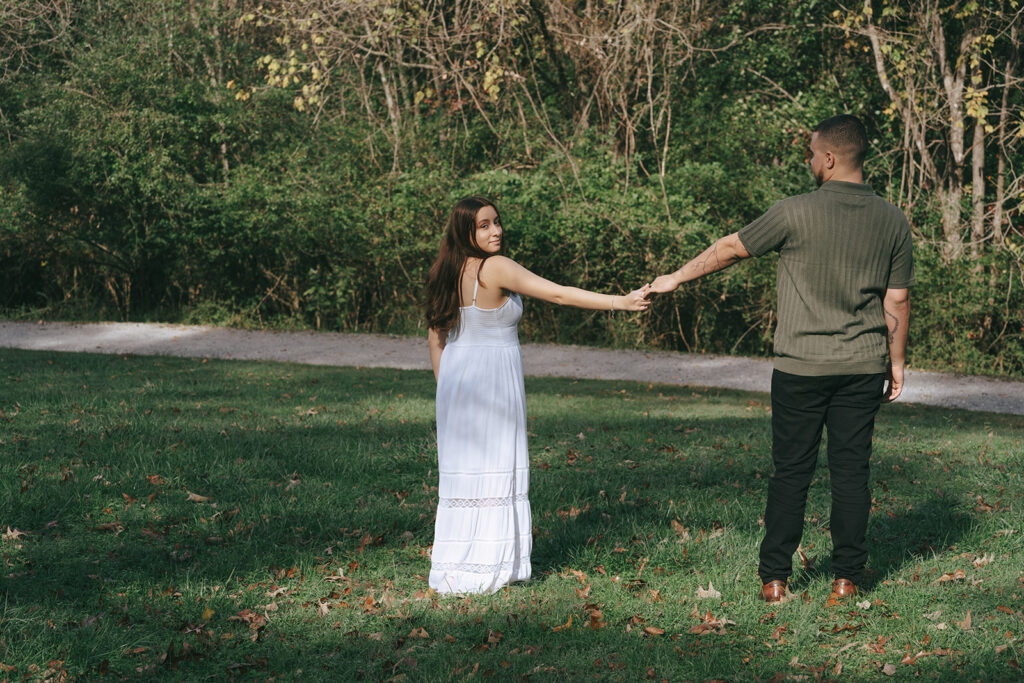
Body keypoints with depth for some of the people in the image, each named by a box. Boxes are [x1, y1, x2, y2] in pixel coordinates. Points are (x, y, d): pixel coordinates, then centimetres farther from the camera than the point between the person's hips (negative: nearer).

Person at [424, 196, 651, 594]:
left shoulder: (448, 273, 7)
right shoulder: (495, 268, -16)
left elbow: (436, 335, 12)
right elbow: (559, 294, -18)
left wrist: (446, 386, 20)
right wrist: (620, 302, -16)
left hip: (457, 379, 7)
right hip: (492, 376, -7)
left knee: (462, 467, 12)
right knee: (493, 468, 0)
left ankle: (454, 565, 17)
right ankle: (483, 568, 3)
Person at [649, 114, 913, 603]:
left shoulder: (797, 213, -11)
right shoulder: (892, 221, 0)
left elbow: (731, 248, 0)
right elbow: (897, 301, 5)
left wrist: (676, 278, 13)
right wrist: (896, 362, 16)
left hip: (801, 366, -3)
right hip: (862, 369, 3)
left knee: (792, 472, 5)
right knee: (851, 471, 7)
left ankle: (774, 578, 10)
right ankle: (847, 577, 10)